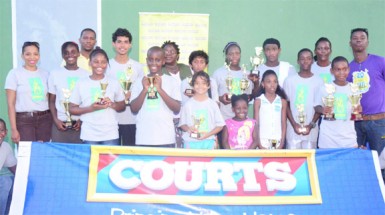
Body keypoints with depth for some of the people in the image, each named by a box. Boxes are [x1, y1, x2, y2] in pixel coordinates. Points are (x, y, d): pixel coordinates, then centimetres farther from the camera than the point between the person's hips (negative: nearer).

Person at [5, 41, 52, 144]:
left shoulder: (45, 73, 11)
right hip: (24, 120, -3)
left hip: (45, 119, 3)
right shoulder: (14, 73, 1)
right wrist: (13, 129, -9)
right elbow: (11, 104, -3)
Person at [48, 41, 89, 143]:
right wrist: (56, 120, -4)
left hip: (80, 124, 0)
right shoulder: (55, 74, 5)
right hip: (60, 124, 0)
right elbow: (52, 101, 8)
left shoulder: (86, 75, 4)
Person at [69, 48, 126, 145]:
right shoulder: (81, 83, 2)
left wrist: (112, 104, -10)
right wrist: (91, 108, -13)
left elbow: (122, 106, 12)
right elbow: (72, 109, 3)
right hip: (89, 135, -1)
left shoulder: (114, 83, 5)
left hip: (111, 134, 1)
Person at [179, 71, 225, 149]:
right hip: (191, 142, 0)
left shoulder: (212, 104, 3)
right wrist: (188, 129, -15)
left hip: (208, 142, 1)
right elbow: (182, 124, 7)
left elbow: (220, 125, 5)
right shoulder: (188, 104, 3)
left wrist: (208, 134, -10)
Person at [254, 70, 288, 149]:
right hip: (263, 140, -1)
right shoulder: (258, 101, 1)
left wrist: (282, 143, -1)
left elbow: (284, 124, 6)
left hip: (277, 141, 2)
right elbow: (256, 124, 1)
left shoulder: (282, 101, 5)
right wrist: (258, 144, -5)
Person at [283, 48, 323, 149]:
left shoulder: (319, 81, 3)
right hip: (293, 129, 0)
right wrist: (294, 124, -6)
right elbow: (286, 104, 4)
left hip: (311, 130, 0)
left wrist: (311, 125, -7)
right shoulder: (289, 80, 3)